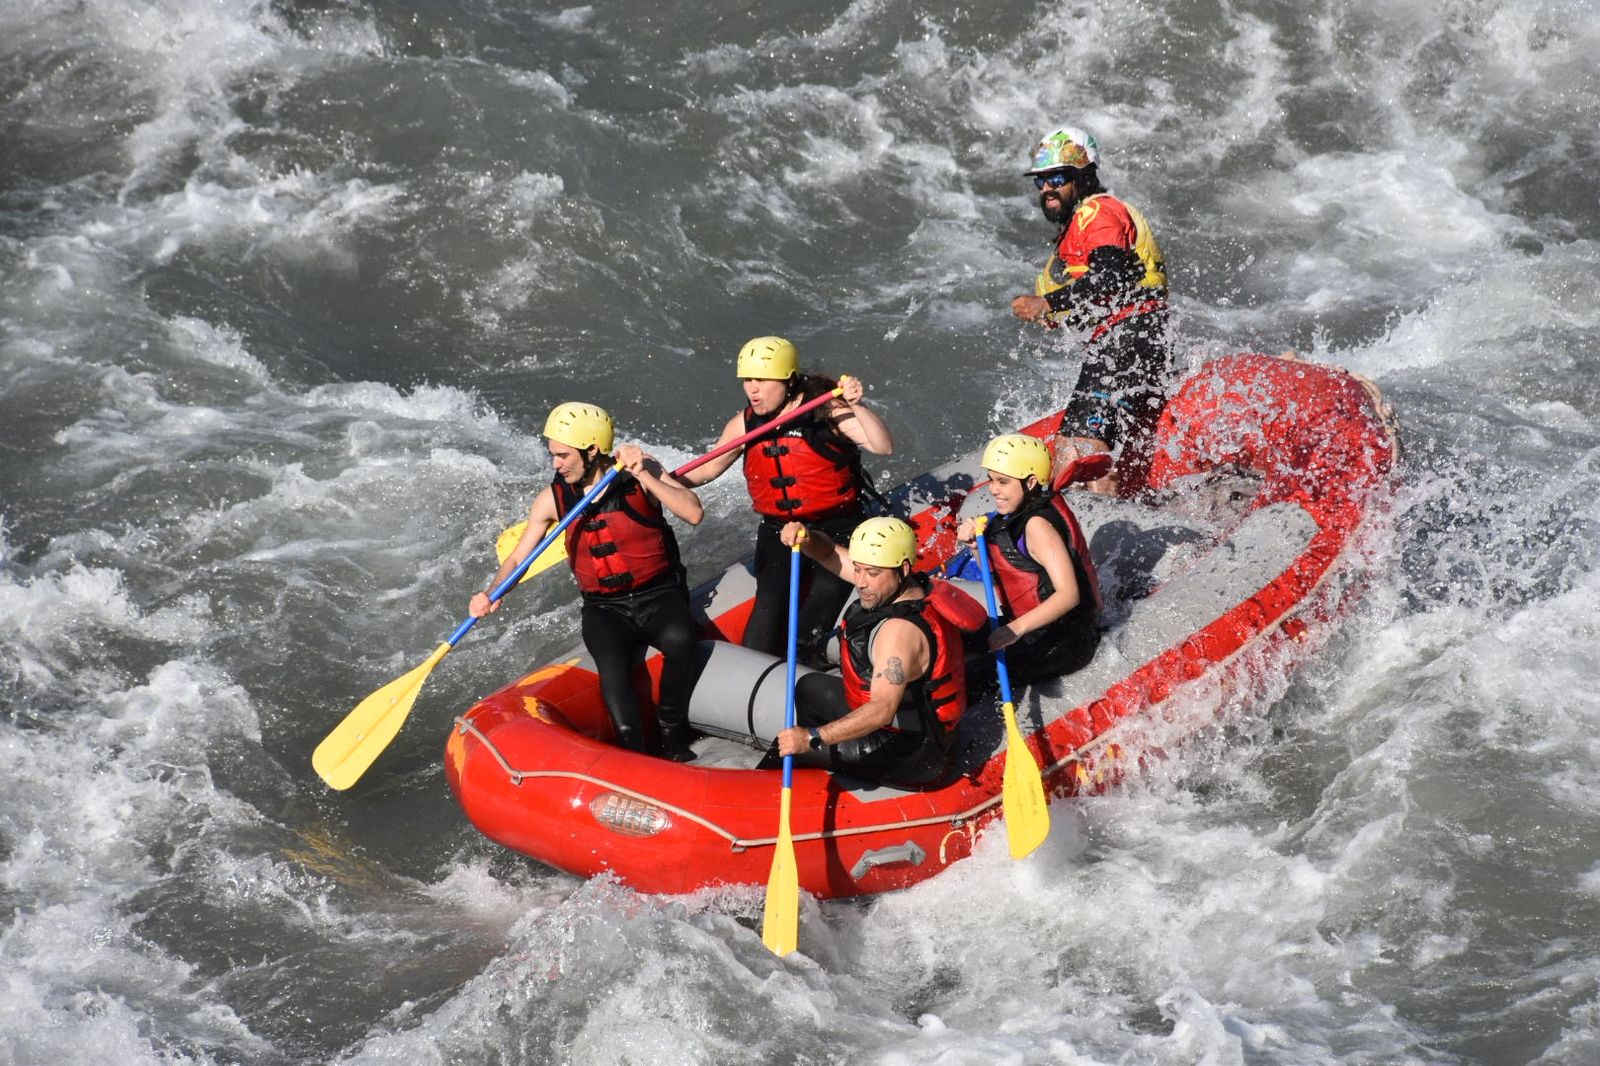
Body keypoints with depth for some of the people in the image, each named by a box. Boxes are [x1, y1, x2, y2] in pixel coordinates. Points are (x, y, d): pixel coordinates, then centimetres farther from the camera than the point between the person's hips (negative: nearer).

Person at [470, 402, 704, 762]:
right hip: (605, 608, 1)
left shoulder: (641, 473, -8)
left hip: (659, 596, -1)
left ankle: (672, 736, -17)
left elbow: (693, 513, -21)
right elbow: (517, 559, 2)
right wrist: (491, 594, -17)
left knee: (679, 638, -35)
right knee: (612, 659, -33)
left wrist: (643, 477, -30)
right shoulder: (552, 499, -1)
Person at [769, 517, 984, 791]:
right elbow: (830, 554, 4)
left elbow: (882, 710, -41)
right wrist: (806, 539, -19)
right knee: (811, 688, 25)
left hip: (913, 756, -10)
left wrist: (813, 738, -46)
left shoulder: (900, 630, -33)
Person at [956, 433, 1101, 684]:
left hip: (1066, 643, -10)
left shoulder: (1038, 525, -22)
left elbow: (1068, 595, -30)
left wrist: (1016, 628, -39)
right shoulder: (1020, 514, 6)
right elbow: (995, 573, 16)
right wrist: (976, 543, -3)